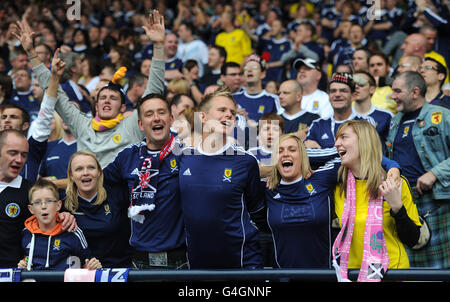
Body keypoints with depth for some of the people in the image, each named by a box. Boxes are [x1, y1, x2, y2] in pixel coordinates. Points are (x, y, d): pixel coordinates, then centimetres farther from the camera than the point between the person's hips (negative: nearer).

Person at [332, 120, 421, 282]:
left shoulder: (395, 184, -7)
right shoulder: (338, 186, 3)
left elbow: (412, 240, -7)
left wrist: (396, 206, -20)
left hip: (390, 271, -3)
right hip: (350, 272, 3)